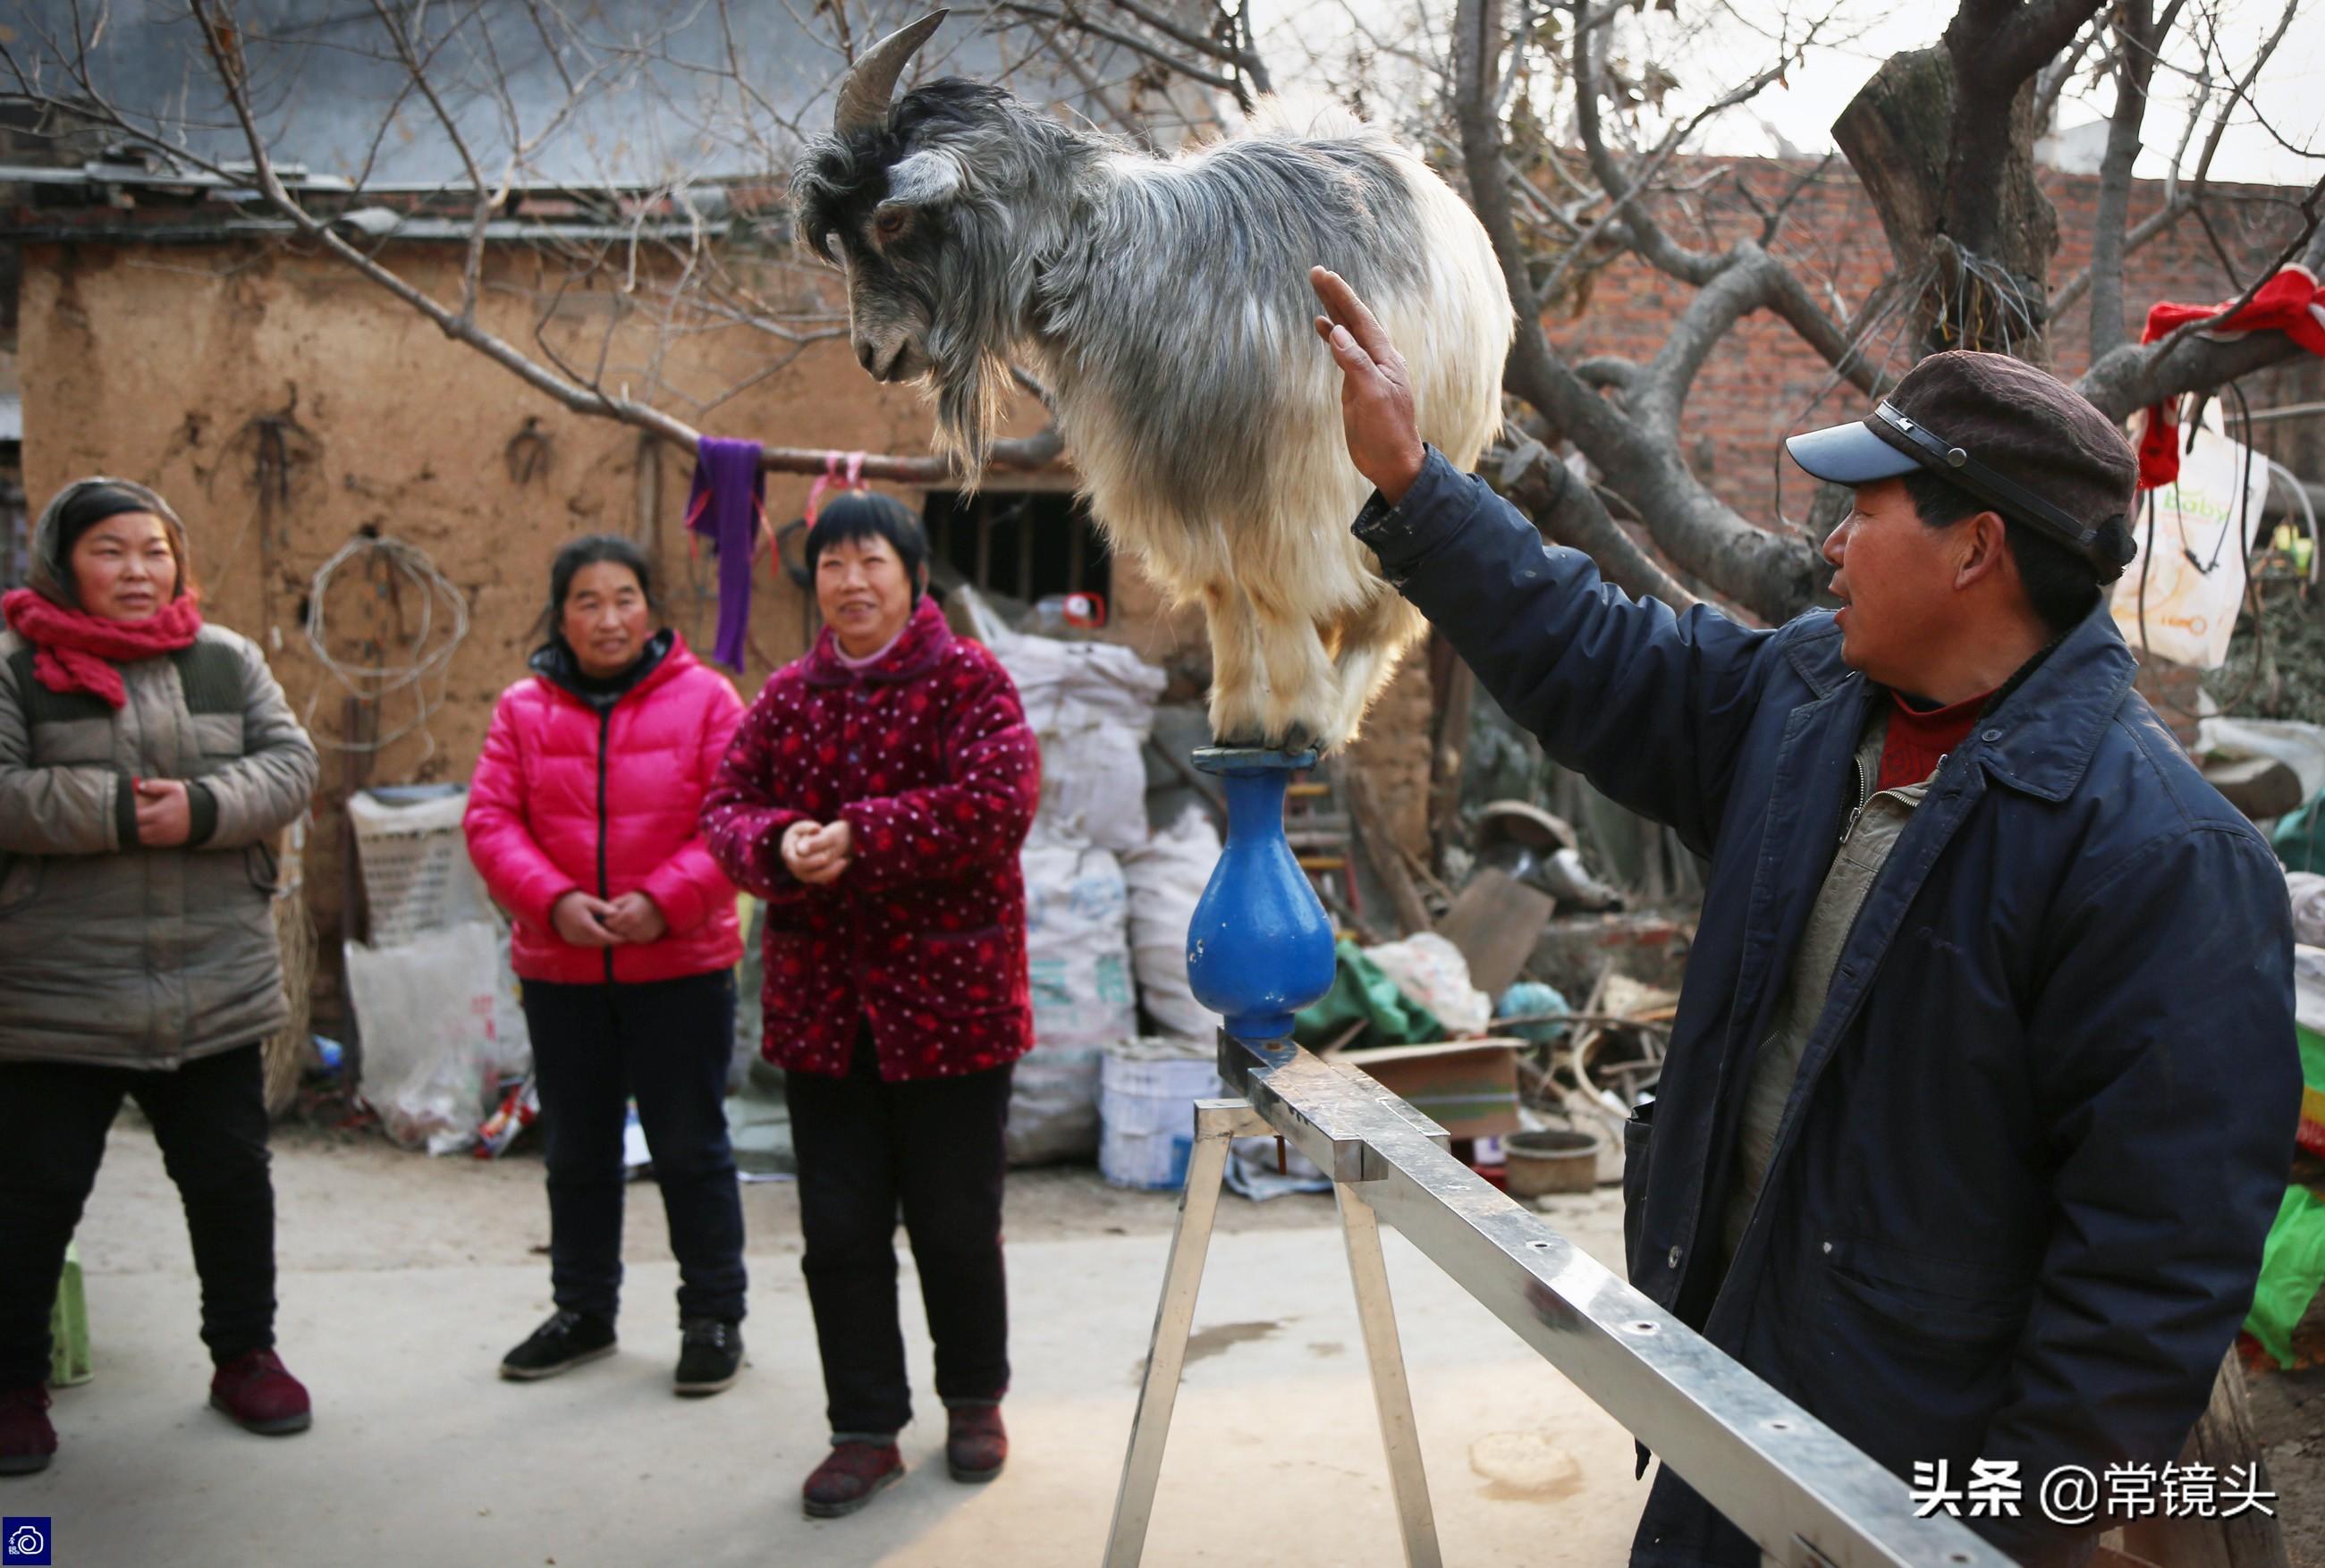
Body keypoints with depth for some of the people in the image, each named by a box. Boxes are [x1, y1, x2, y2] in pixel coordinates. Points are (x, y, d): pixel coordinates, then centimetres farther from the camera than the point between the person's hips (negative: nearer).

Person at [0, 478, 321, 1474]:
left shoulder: (227, 661, 8)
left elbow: (290, 764, 0)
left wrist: (202, 808, -17)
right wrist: (120, 812, -22)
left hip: (215, 990, 3)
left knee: (231, 1177, 13)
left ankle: (244, 1353, 30)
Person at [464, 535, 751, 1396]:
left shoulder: (704, 697, -5)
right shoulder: (524, 708, 3)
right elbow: (490, 821, -1)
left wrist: (663, 901, -20)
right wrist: (553, 901, -16)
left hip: (681, 966, -3)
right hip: (558, 970, 3)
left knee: (690, 1145, 6)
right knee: (575, 1149, 17)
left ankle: (715, 1316, 21)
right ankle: (583, 1310, 34)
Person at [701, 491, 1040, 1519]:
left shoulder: (966, 678, -5)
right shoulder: (788, 694, 10)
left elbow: (998, 801, -19)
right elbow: (727, 806, 7)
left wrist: (859, 835, -22)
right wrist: (779, 846, -16)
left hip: (947, 998, -4)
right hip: (820, 1003, 4)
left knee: (956, 1223, 9)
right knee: (839, 1230, 10)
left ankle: (975, 1399, 33)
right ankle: (865, 1431, 25)